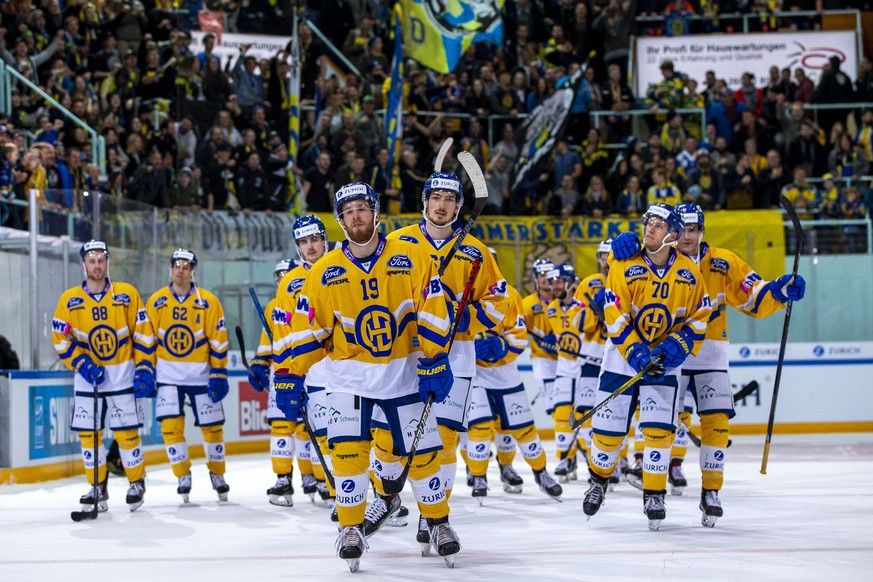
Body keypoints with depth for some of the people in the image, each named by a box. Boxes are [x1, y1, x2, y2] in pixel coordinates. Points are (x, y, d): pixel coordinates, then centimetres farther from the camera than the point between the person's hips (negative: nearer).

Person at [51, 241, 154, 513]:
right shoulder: (69, 299, -1)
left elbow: (143, 333, 0)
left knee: (126, 430, -3)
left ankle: (137, 482, 14)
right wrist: (82, 364, -11)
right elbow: (61, 339, 0)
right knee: (88, 432, 0)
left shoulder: (127, 294, -3)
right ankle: (98, 487, 12)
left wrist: (145, 367, -6)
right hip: (87, 376, 2)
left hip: (122, 372, -2)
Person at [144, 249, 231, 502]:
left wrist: (219, 375, -7)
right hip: (167, 375, 1)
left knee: (212, 426, 5)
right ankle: (183, 477, 5)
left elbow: (218, 341, -4)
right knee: (170, 425, -9)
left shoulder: (208, 302, -5)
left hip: (201, 374, -1)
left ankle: (217, 474, 26)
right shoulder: (156, 302, 0)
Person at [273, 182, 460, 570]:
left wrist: (434, 361, -11)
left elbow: (431, 313, -6)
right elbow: (308, 329, -1)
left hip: (404, 372, 0)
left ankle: (438, 523, 21)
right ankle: (351, 529, 2)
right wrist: (289, 376, -5)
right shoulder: (325, 272, -3)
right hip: (350, 373, 0)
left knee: (422, 449, 4)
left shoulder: (412, 258, -6)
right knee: (348, 449, -12)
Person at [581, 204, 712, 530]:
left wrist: (677, 347, -13)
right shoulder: (626, 267, -12)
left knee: (658, 429, -10)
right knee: (609, 427, 1)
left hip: (664, 359, 1)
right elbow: (615, 318, -15)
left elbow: (700, 317, 2)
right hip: (623, 354, -1)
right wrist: (636, 353, -25)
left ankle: (654, 496, 2)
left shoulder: (689, 273, -5)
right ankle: (599, 479, 28)